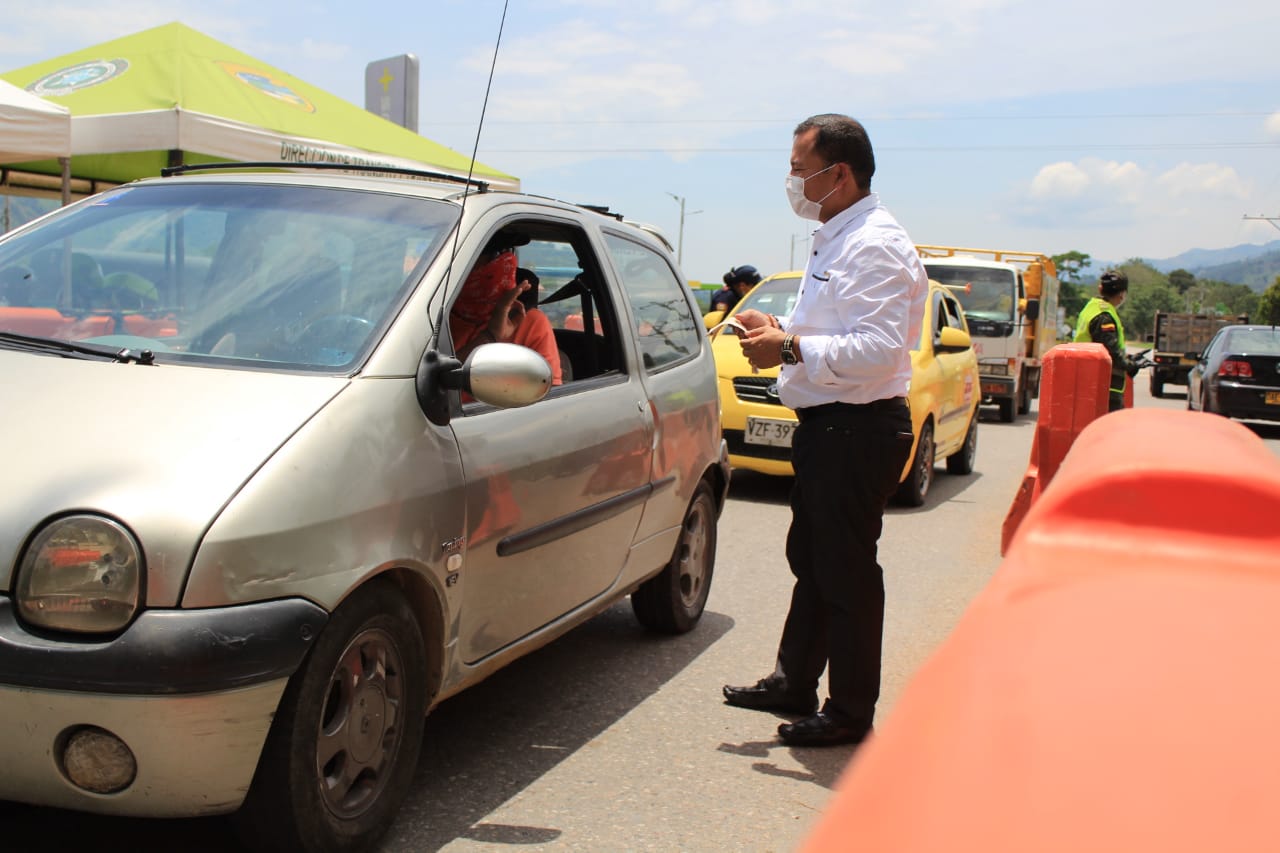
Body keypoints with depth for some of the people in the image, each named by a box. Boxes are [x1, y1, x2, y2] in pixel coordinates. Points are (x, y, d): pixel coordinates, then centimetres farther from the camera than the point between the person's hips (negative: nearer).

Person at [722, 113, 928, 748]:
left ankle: (850, 712, 11)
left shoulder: (876, 247, -18)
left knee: (846, 573, -1)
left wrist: (790, 349, -21)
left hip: (858, 430, -11)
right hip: (827, 425, 11)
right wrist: (781, 330, 10)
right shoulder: (836, 240, 16)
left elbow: (880, 349, -27)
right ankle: (794, 683, 32)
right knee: (811, 559, 19)